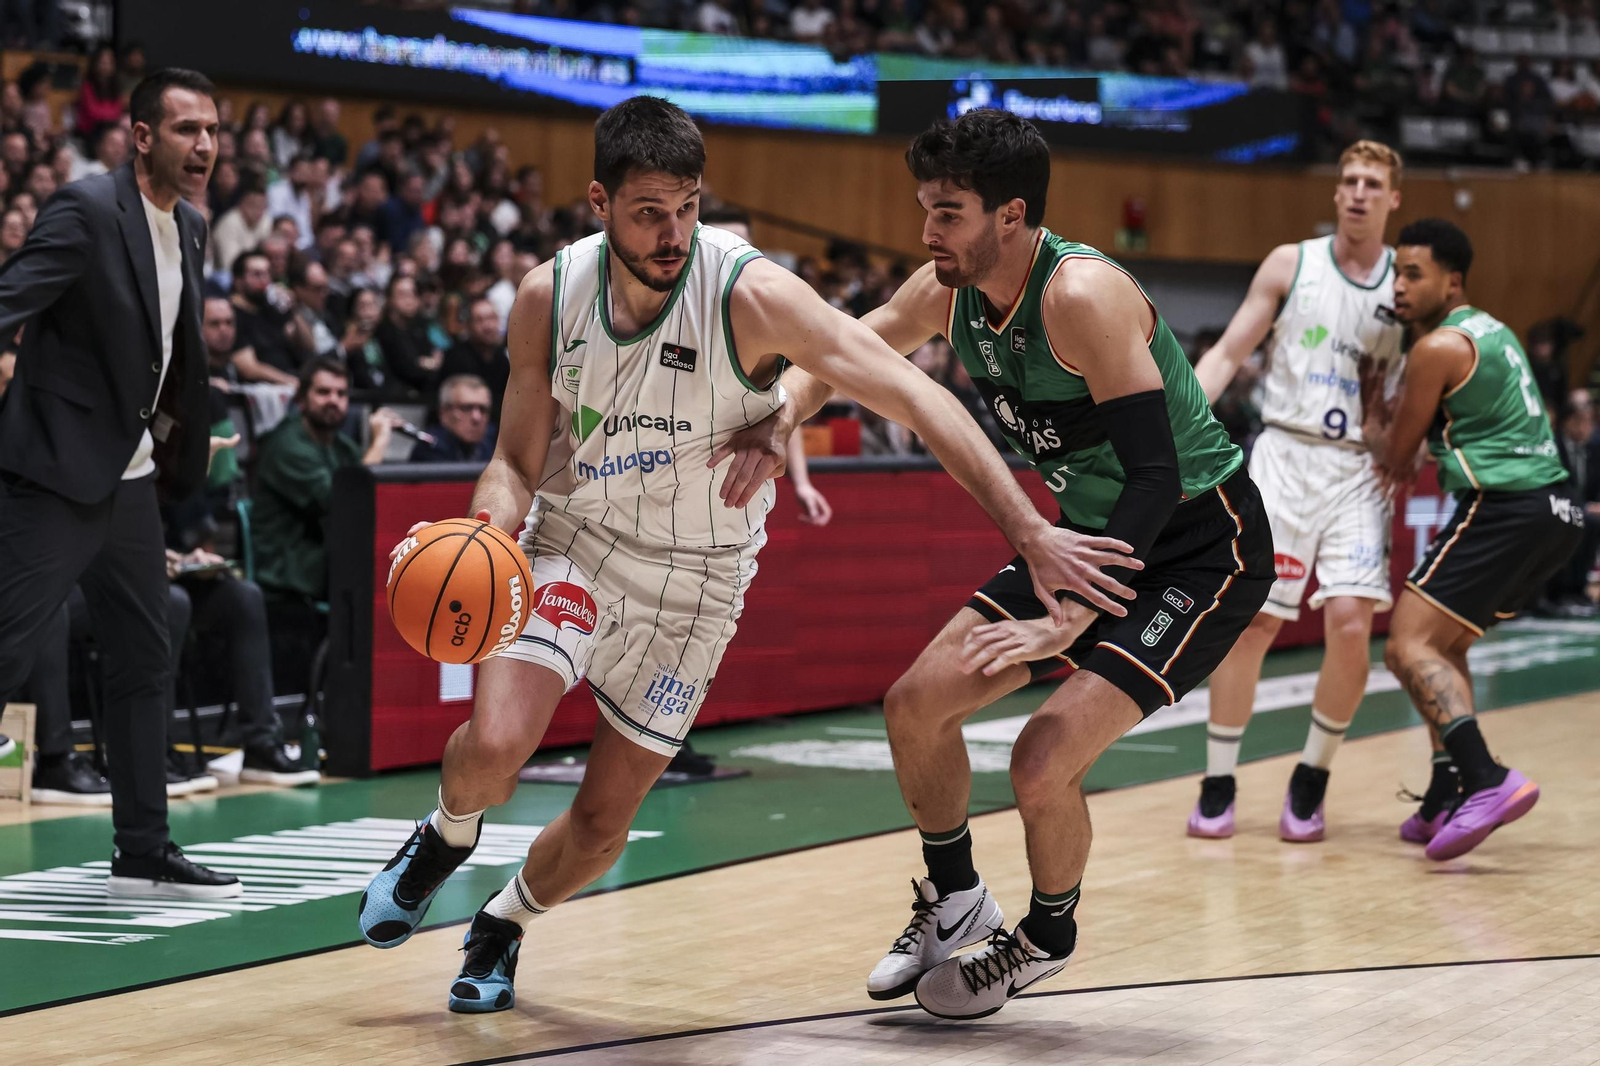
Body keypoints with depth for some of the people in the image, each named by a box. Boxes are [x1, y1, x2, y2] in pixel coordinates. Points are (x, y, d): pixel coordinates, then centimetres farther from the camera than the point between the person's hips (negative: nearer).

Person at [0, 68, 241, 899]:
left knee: (145, 663, 12)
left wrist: (184, 436, 22)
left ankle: (144, 853, 21)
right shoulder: (87, 209, -14)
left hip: (129, 478, 9)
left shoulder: (189, 228, 11)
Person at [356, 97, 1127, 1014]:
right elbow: (519, 463, -4)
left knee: (603, 819, 3)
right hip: (576, 537, 1)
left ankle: (503, 927, 36)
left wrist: (1030, 533, -36)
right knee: (494, 744, -23)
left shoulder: (749, 293, -26)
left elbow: (911, 394, -29)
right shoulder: (550, 296, -15)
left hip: (697, 577, -1)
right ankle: (448, 837, 14)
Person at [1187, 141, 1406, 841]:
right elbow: (1229, 352, 3)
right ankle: (1217, 786, 9)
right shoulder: (1291, 264, 5)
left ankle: (1311, 783, 5)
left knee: (1350, 621, -13)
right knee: (1250, 621, -3)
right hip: (1285, 455, -1)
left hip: (1359, 471, 1)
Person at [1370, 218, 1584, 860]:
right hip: (1558, 511, 10)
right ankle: (1446, 801, 15)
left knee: (1408, 647, -13)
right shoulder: (1492, 331, 20)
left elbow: (1395, 460, 2)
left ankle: (1487, 781, -31)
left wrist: (1372, 422, 19)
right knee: (1443, 646, 21)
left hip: (1507, 511, -10)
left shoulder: (1438, 348, -7)